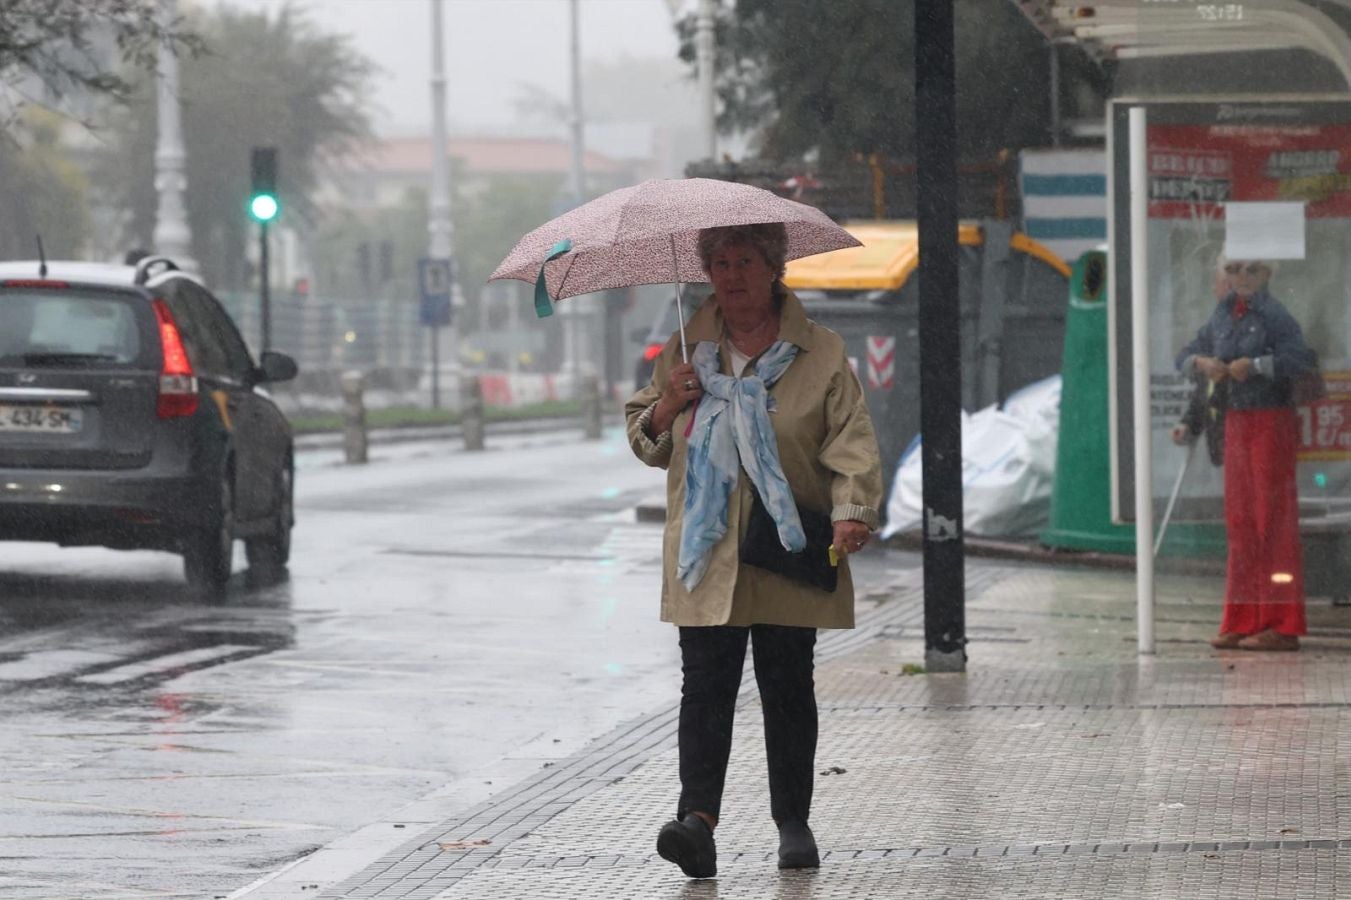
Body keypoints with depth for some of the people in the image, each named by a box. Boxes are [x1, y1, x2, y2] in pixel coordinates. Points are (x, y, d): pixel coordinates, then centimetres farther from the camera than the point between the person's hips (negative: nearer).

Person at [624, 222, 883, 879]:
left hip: (787, 553, -1)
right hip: (705, 552, 1)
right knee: (706, 684, -9)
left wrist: (851, 512, -18)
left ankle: (794, 823, 15)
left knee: (788, 687, 5)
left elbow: (851, 441, -2)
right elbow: (644, 443, 19)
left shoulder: (819, 353, 3)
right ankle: (697, 817, -20)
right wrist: (666, 407, -4)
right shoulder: (686, 351, 12)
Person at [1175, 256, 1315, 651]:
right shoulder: (1223, 316, 12)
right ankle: (1243, 622, 14)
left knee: (1273, 518, -6)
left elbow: (1299, 359, -25)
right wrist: (1202, 363, -2)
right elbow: (1185, 355, 19)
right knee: (1240, 521, 9)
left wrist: (1253, 365, -22)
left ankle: (1281, 625, -4)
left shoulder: (1275, 316, -10)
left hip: (1270, 422, -7)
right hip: (1236, 422, 7)